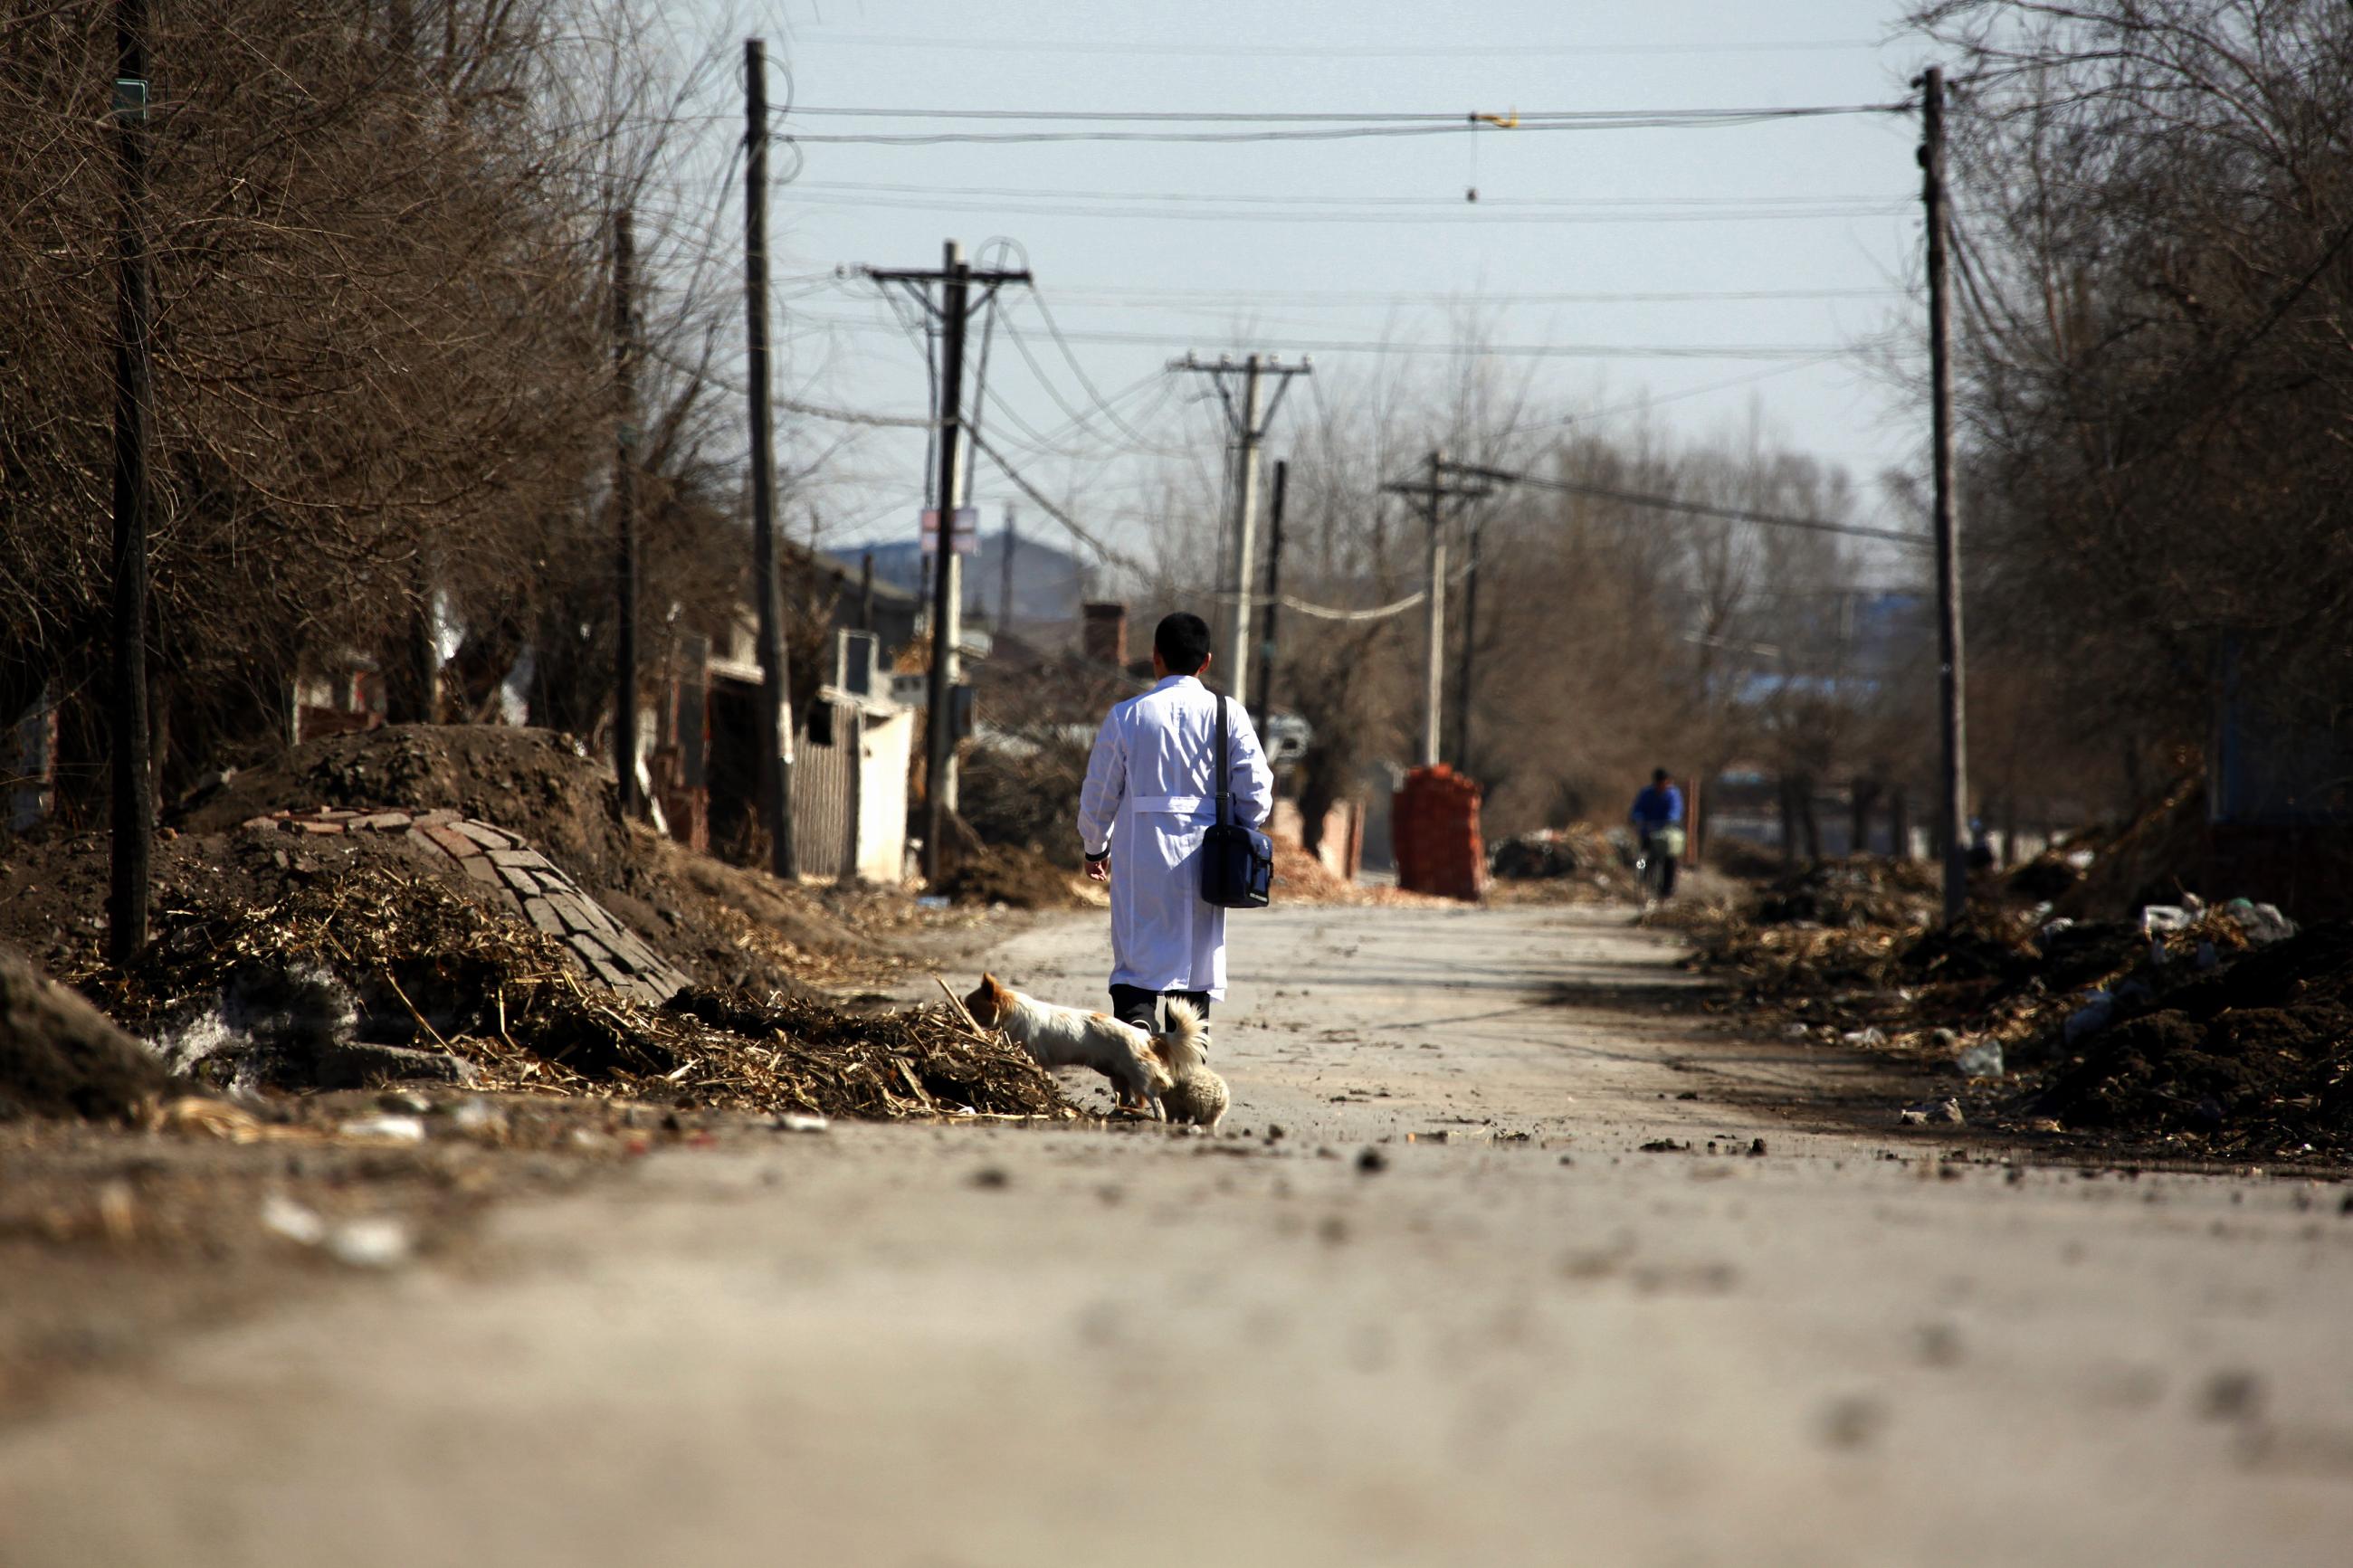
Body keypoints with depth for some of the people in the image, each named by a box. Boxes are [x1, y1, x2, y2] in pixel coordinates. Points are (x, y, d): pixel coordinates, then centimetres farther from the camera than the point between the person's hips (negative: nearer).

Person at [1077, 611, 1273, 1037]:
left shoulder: (1128, 716, -2)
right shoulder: (1228, 716, -1)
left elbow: (1098, 794, 4)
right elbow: (1257, 792, -2)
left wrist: (1094, 848, 21)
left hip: (1139, 862, -1)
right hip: (1201, 861, 1)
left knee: (1135, 967, -1)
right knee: (1196, 970, 10)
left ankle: (1135, 1021, -29)